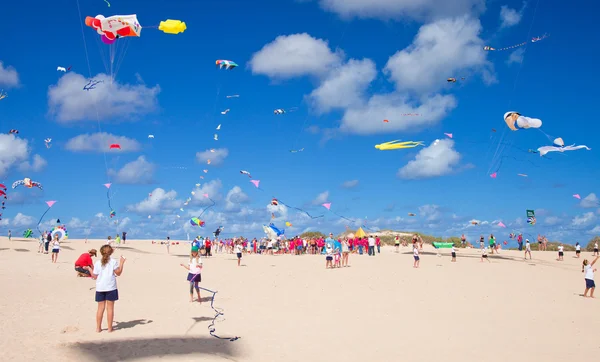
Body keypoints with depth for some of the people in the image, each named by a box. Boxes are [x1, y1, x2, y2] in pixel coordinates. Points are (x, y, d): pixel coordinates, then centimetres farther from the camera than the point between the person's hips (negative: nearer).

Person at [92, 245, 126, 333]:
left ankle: (98, 328, 12)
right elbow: (118, 273, -2)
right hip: (111, 288, -2)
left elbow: (95, 276, 1)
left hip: (100, 288, 2)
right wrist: (121, 263, 5)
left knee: (101, 308, 8)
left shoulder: (97, 263, -1)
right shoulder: (113, 262, -5)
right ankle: (110, 328, 7)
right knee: (110, 307, 4)